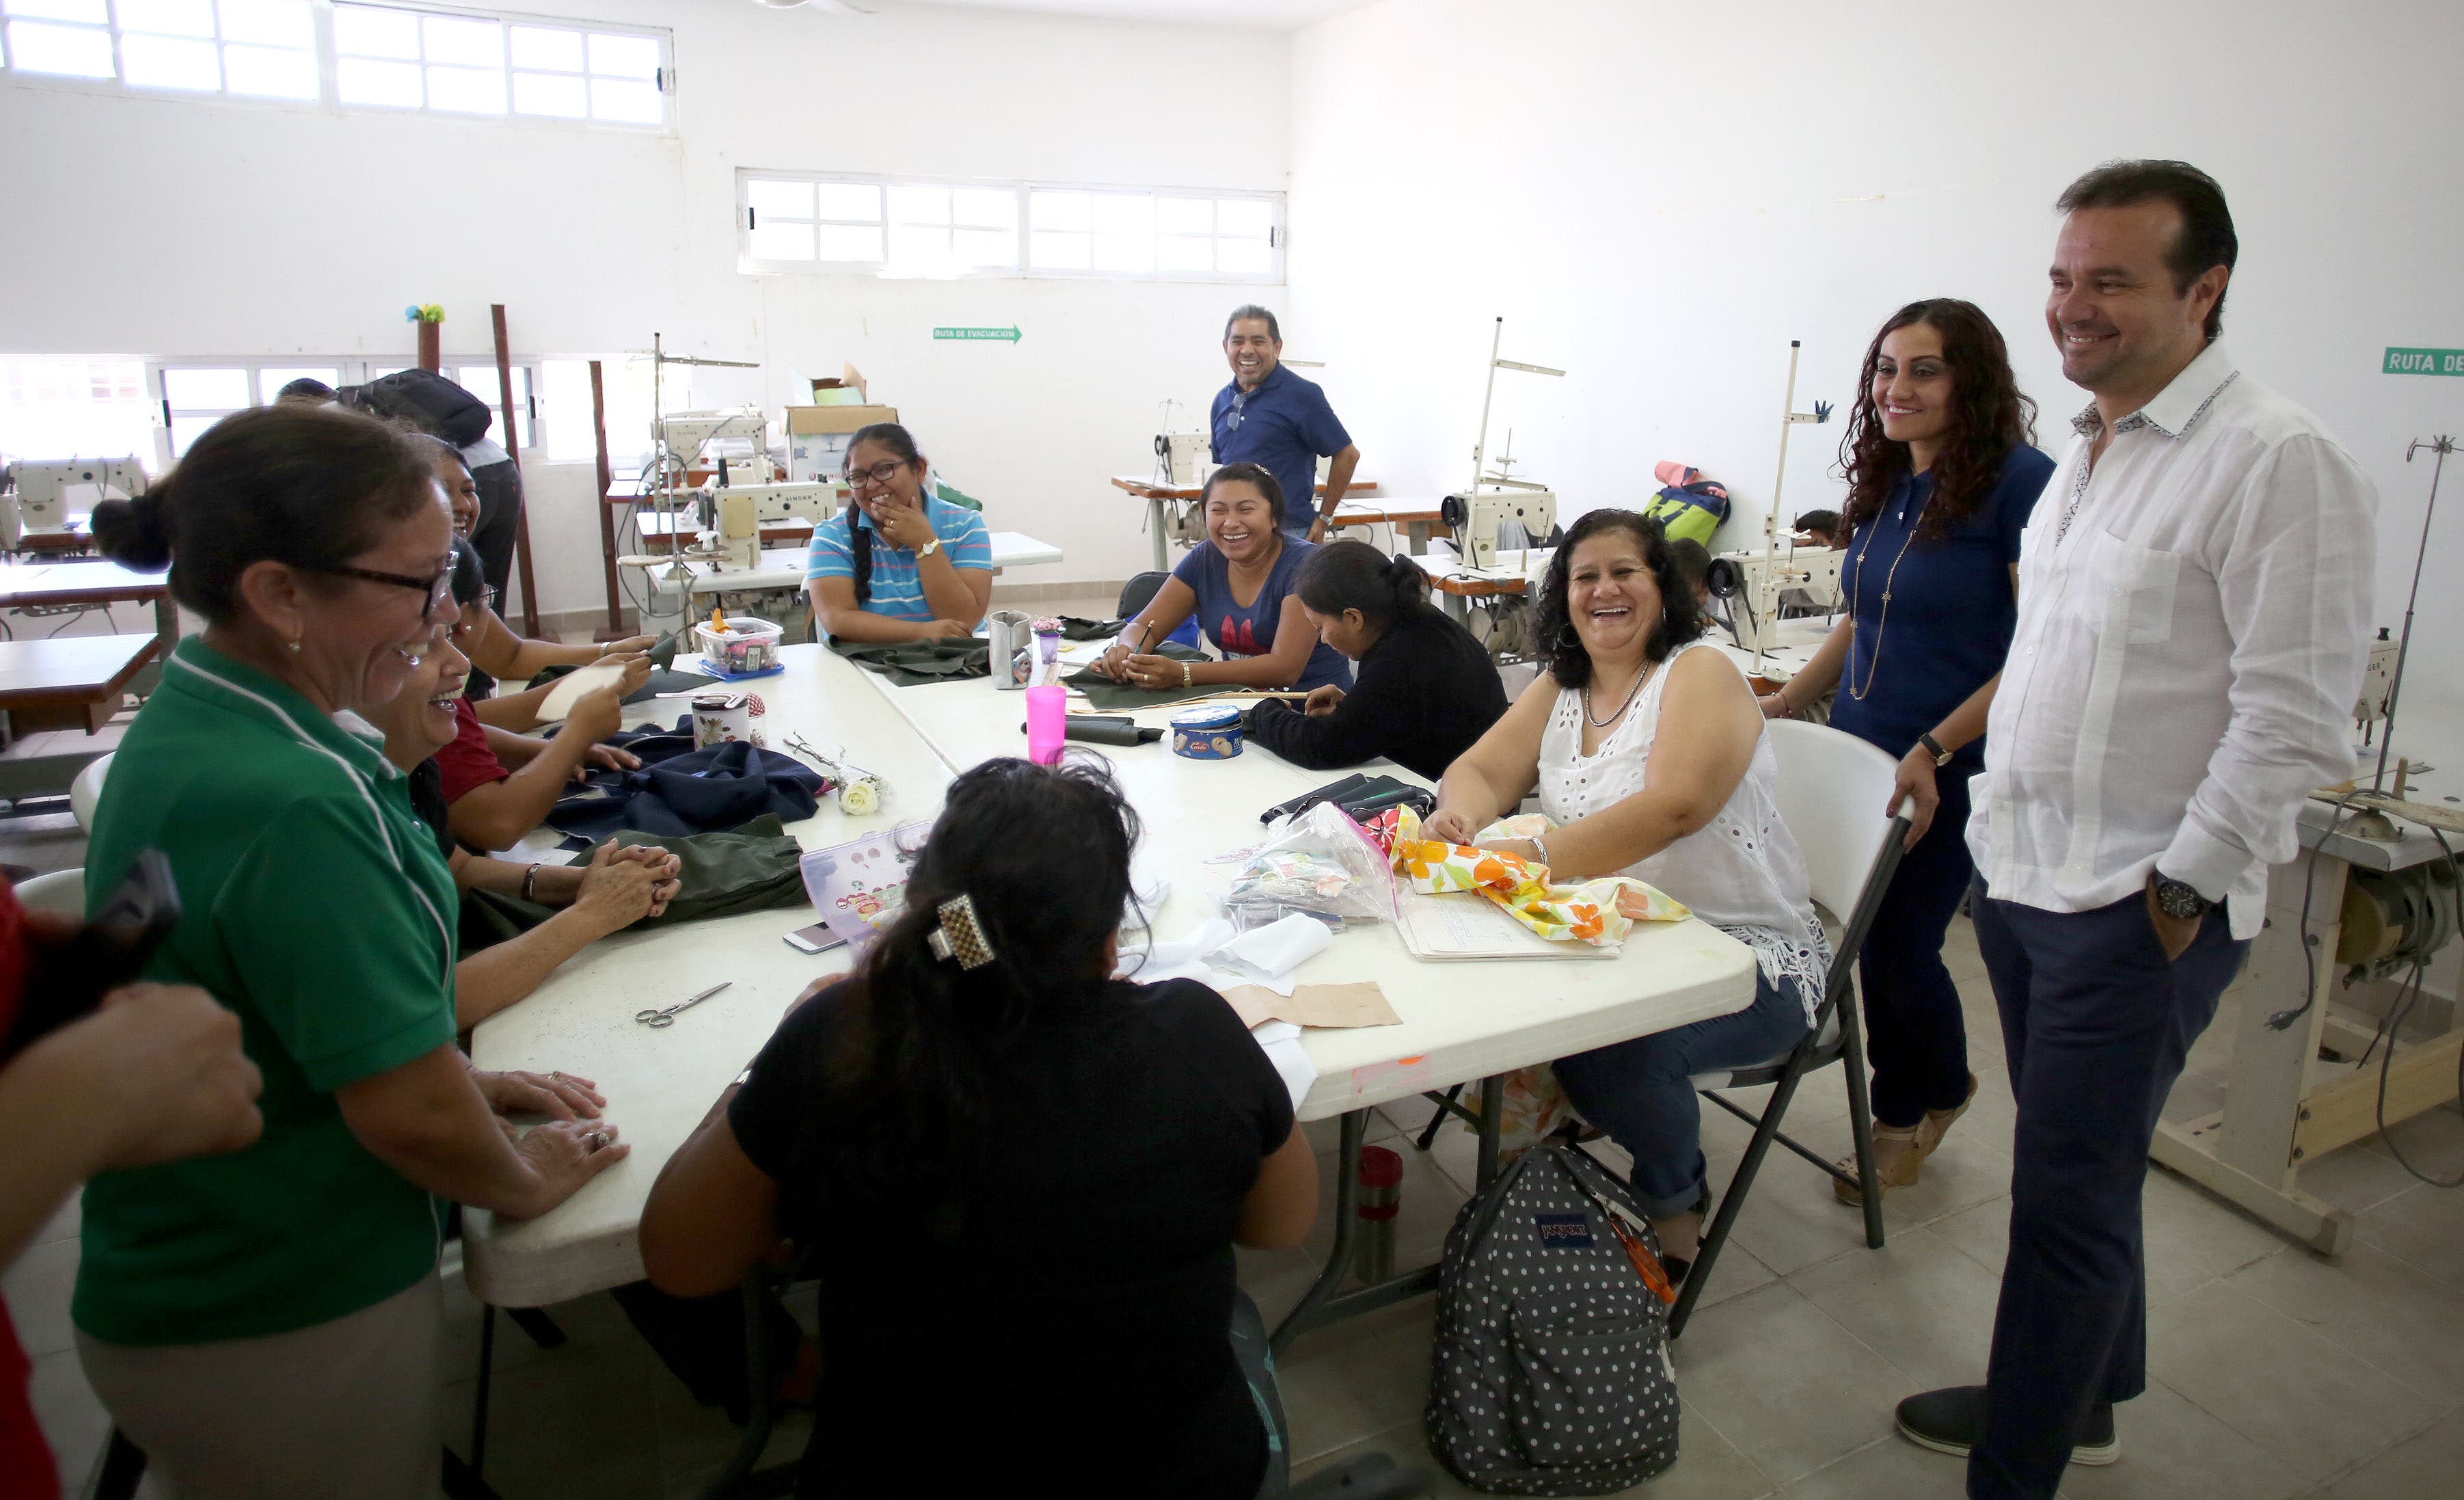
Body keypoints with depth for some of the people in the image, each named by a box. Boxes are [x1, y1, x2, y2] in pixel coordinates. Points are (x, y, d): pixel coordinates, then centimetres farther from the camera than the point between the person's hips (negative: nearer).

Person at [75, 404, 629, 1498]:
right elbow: (414, 1114, -27)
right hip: (281, 1331, -8)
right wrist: (525, 1182, -8)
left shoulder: (196, 716, -1)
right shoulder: (288, 804, -31)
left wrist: (462, 1080, 10)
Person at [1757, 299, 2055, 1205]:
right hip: (1860, 756, 6)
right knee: (1872, 943, 12)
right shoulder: (1884, 485, 9)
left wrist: (1935, 749, -23)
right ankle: (1903, 1111, 34)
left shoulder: (2020, 482, -13)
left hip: (1953, 774, -6)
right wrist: (1786, 702, 9)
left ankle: (1935, 1090, 34)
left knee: (1899, 947, 3)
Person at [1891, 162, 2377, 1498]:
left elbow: (2292, 723, -17)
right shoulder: (2086, 453, 12)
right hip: (2025, 874, 8)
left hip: (2136, 908, -8)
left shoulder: (2279, 462, -14)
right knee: (2077, 1173, 22)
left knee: (2067, 1200, 1)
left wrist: (2180, 890, -15)